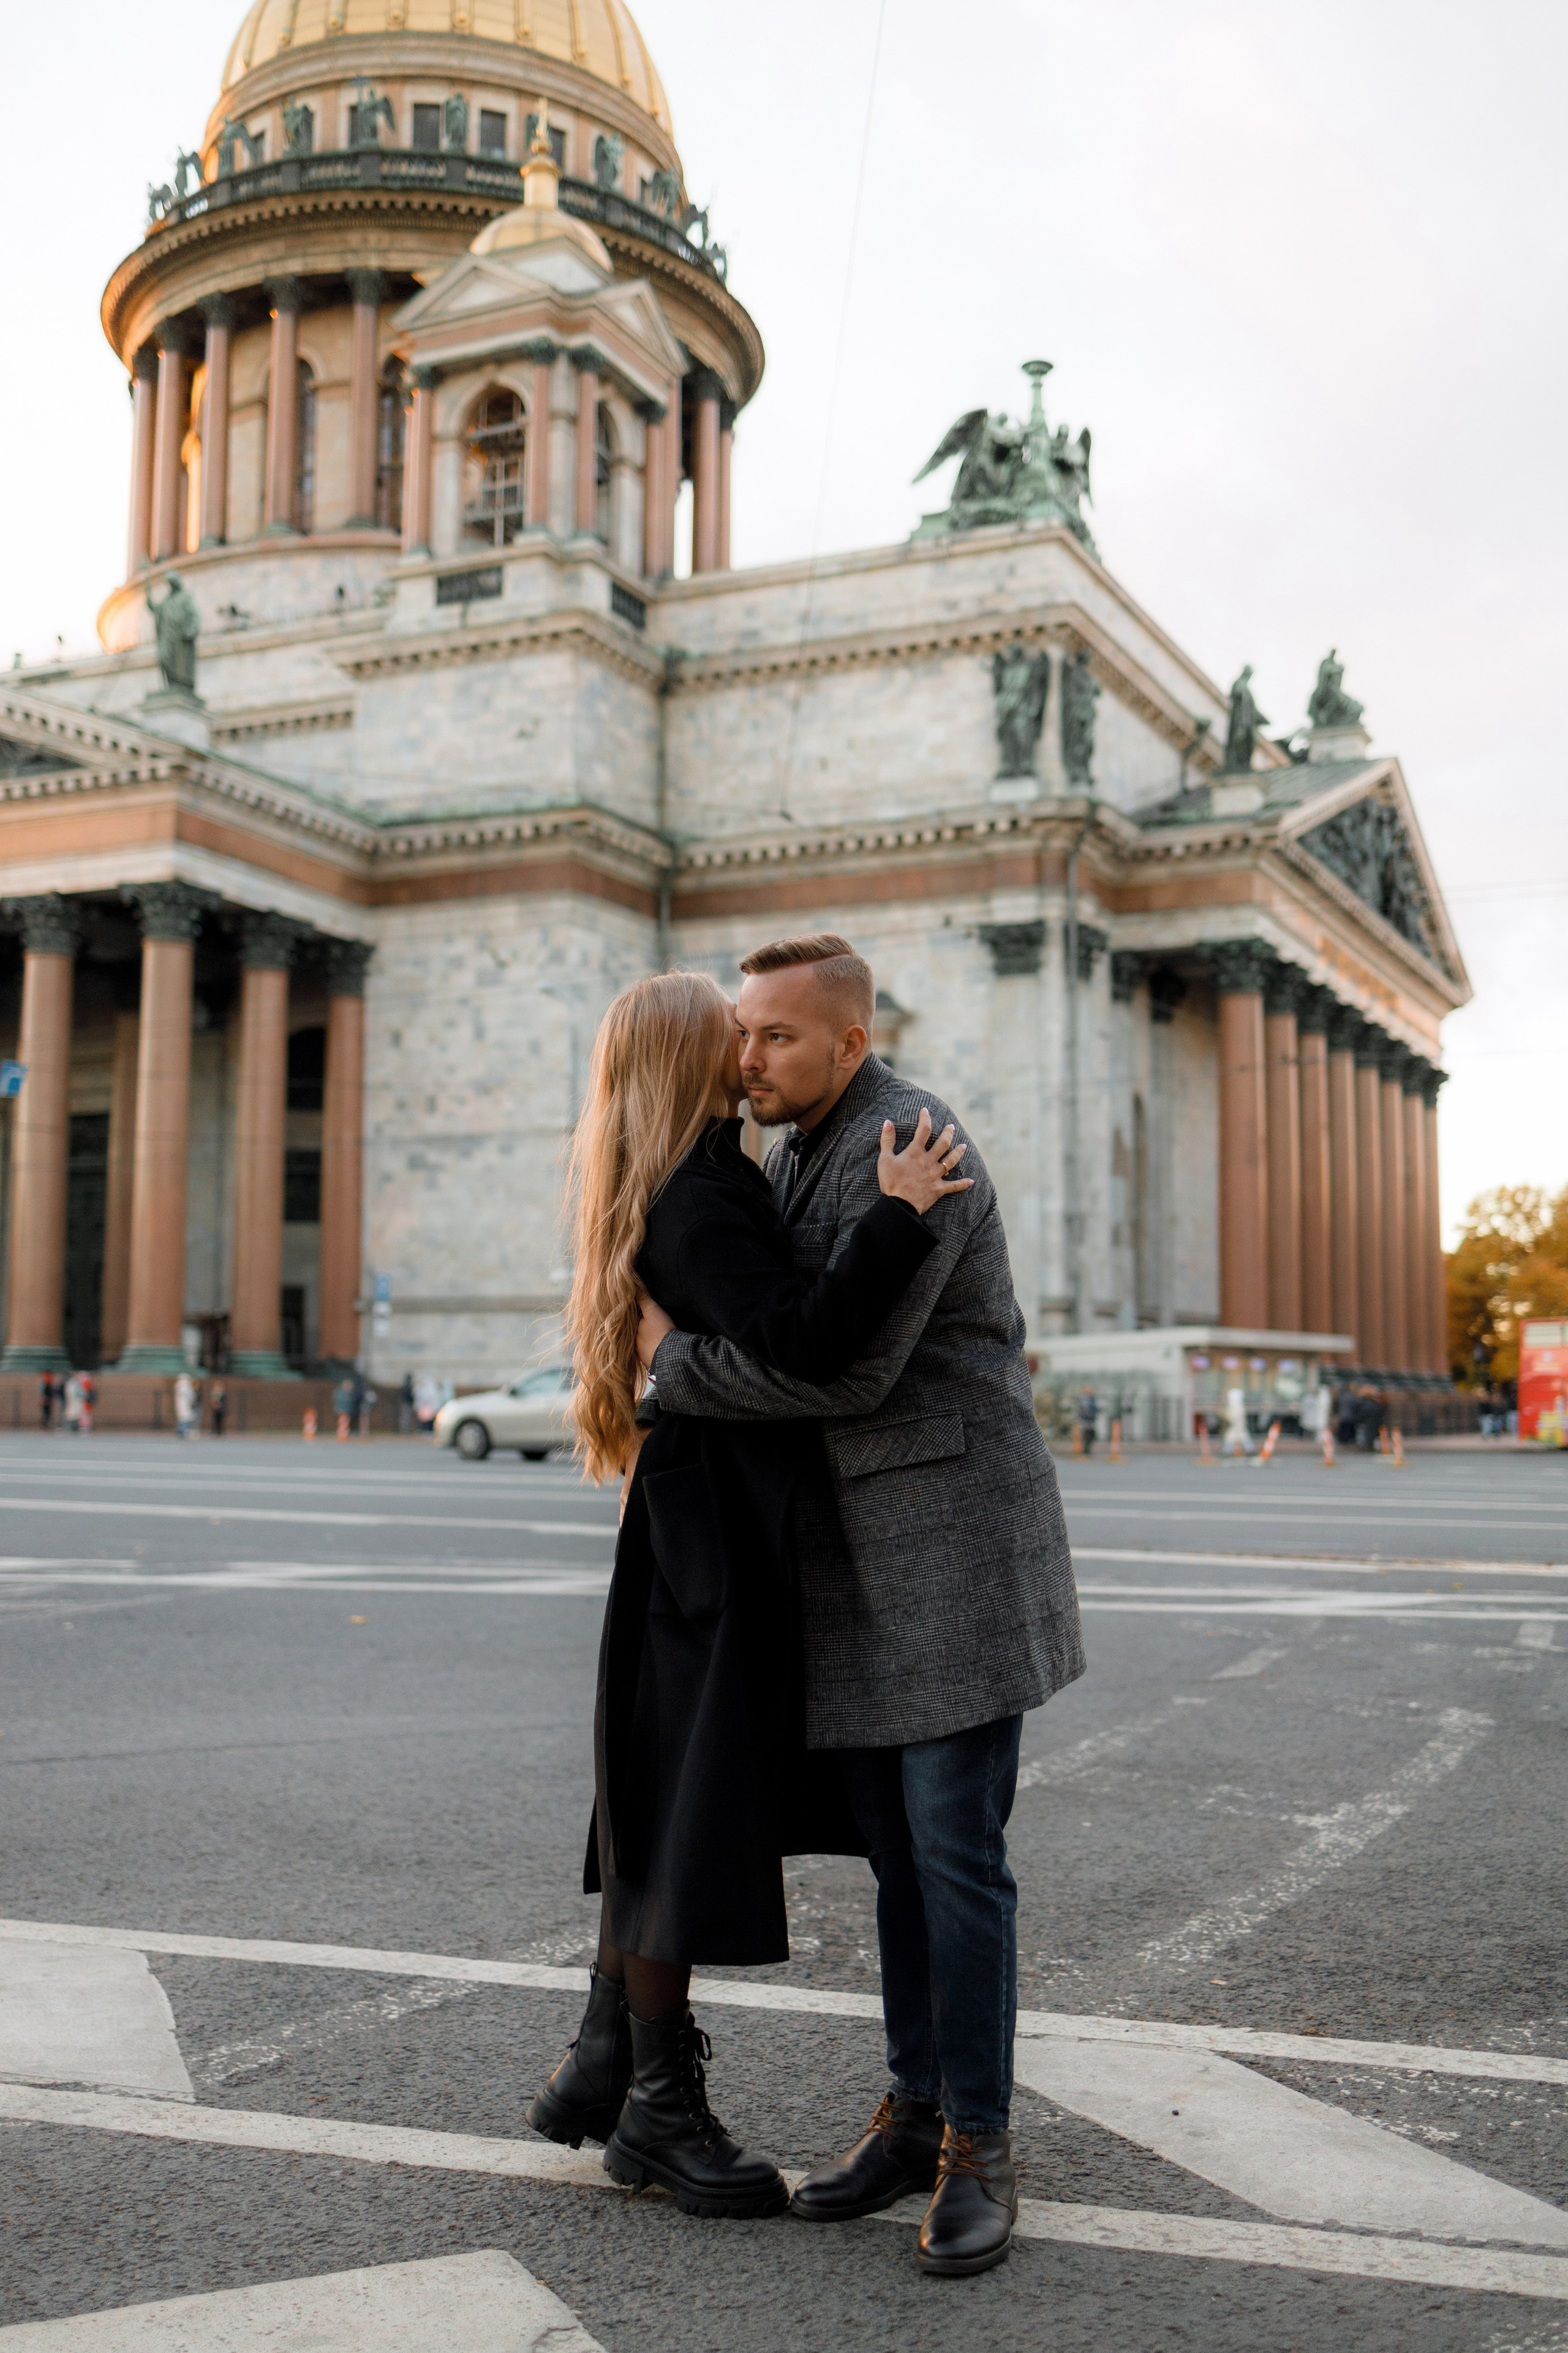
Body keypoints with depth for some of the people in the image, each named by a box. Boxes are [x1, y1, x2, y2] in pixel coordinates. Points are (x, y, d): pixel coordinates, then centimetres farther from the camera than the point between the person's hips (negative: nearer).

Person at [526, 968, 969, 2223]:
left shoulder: (707, 1185, 13)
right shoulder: (698, 1203, -19)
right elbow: (801, 1339, -32)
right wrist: (896, 1217, -31)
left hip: (726, 1525, 11)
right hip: (712, 1536, -11)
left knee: (667, 1809, 16)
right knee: (687, 1809, -1)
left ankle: (603, 2067, 28)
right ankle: (661, 2110, 12)